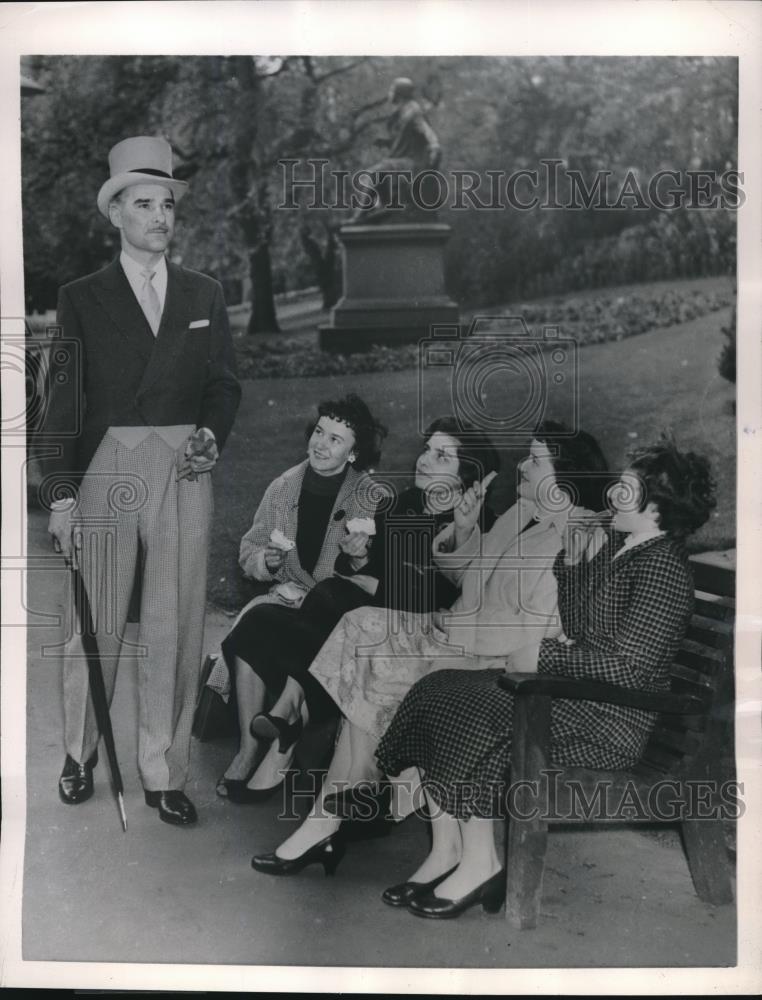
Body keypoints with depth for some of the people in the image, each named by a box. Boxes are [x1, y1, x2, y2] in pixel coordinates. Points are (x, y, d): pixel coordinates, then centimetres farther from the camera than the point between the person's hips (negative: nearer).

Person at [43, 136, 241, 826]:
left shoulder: (204, 295, 14)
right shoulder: (82, 299, 6)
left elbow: (226, 383, 16)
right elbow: (64, 400, 1)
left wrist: (212, 434, -4)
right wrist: (63, 494, -6)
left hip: (185, 471, 2)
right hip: (106, 470, -1)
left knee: (176, 629, 2)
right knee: (97, 623, 6)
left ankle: (165, 774, 15)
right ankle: (81, 753, 28)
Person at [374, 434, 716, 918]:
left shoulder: (662, 567, -17)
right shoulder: (612, 546, 12)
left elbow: (626, 666, -22)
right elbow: (568, 619, 17)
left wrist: (546, 653, -13)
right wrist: (572, 556, 3)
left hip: (611, 720, -9)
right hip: (572, 691, 10)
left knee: (474, 715, -22)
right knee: (440, 691, -5)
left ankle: (480, 864, -6)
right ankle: (447, 851, -4)